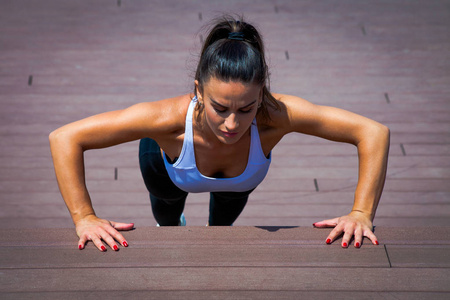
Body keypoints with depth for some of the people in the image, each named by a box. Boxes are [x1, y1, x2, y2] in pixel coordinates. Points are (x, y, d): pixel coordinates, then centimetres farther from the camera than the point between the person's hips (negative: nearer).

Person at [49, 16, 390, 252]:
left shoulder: (275, 115, -48)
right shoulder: (171, 119, -51)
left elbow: (374, 132, -43)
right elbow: (65, 138, -45)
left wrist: (361, 214, -48)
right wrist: (84, 218, -48)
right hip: (168, 165, -1)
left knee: (227, 211, 36)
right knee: (167, 214, 34)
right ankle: (171, 226, 70)